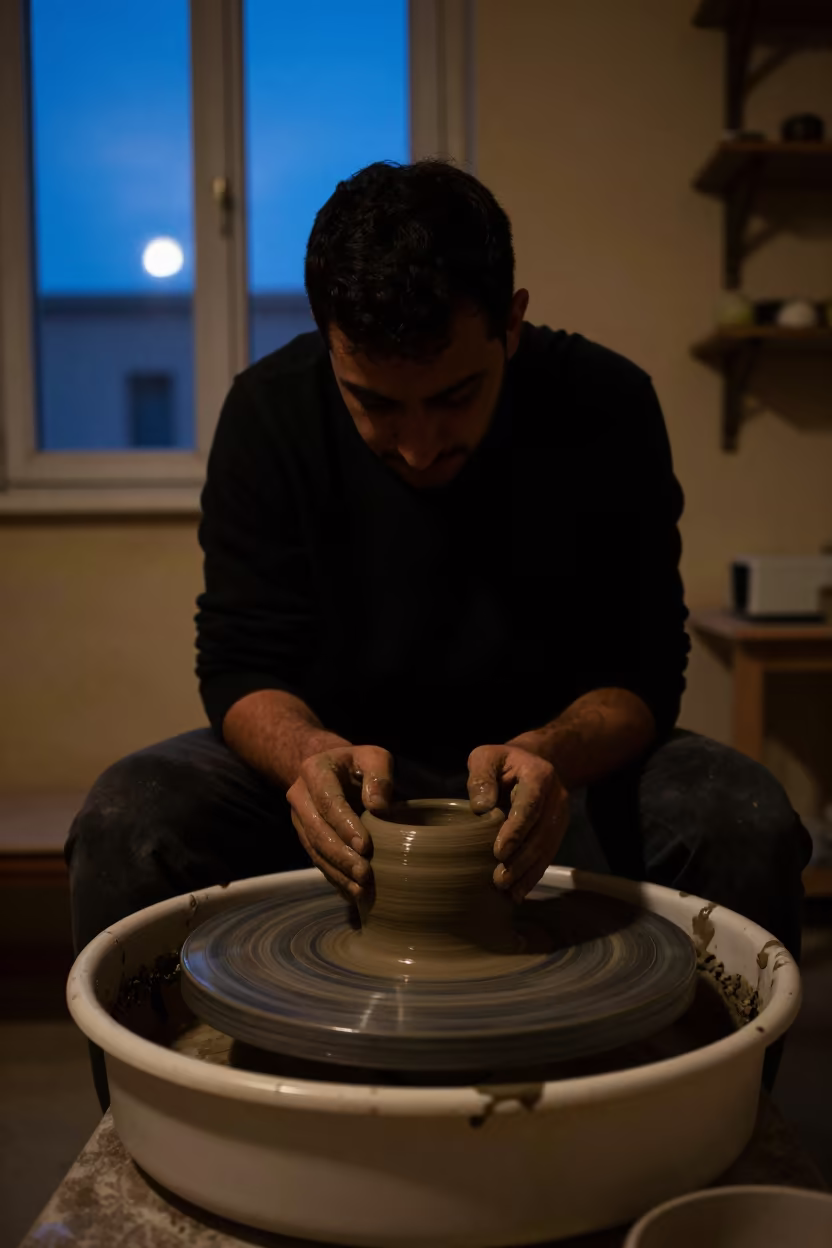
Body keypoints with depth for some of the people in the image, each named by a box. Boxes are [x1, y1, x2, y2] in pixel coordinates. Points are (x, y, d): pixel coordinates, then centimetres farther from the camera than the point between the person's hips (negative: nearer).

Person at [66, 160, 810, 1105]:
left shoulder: (605, 407, -15)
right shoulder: (270, 411, -14)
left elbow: (643, 670, -13)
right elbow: (242, 666, -13)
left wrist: (551, 754, -36)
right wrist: (313, 754, -37)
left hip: (549, 757, 0)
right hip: (337, 753, 1)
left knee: (746, 824, -28)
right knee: (125, 823, -27)